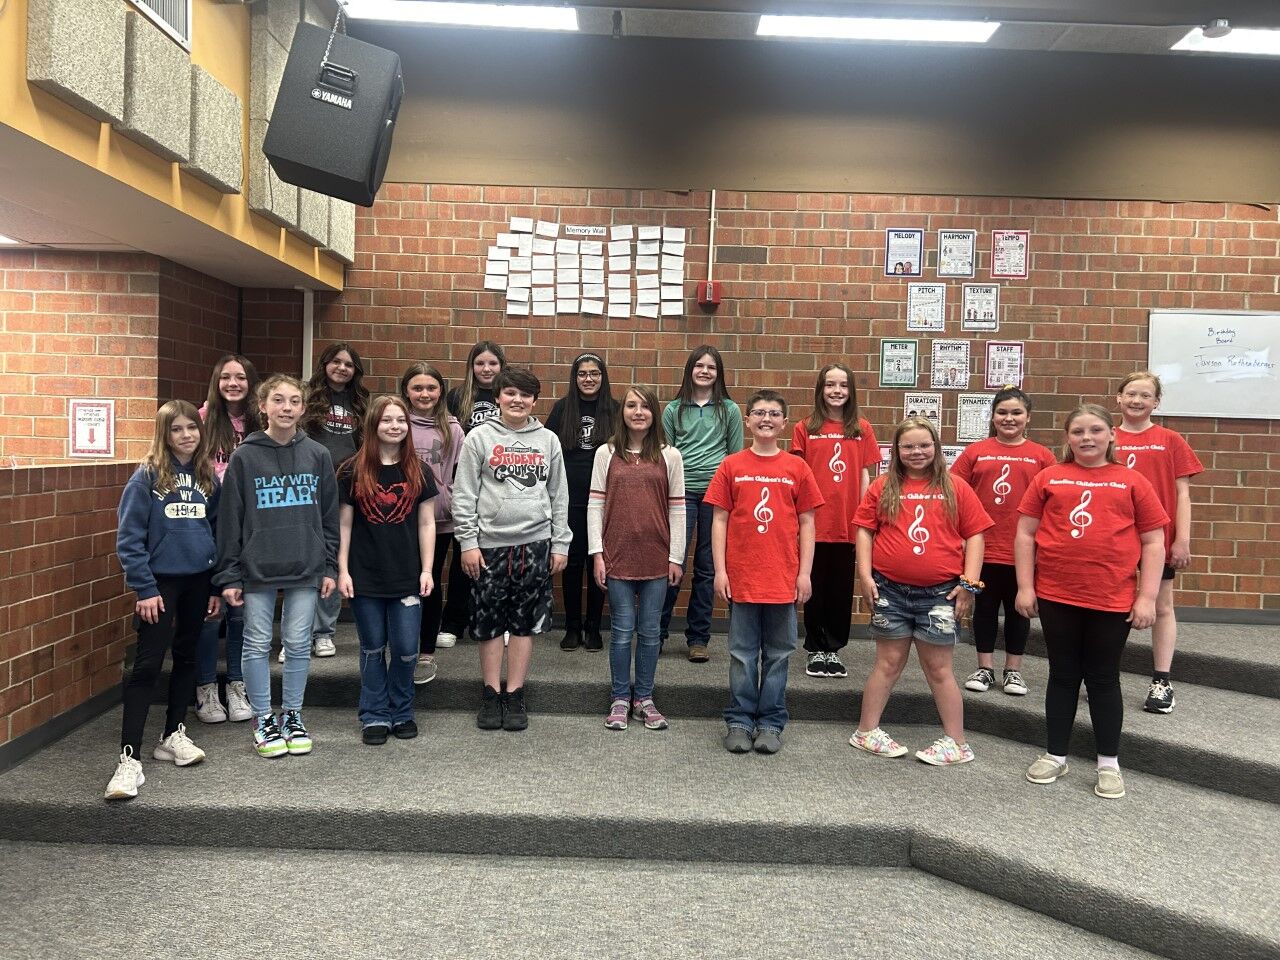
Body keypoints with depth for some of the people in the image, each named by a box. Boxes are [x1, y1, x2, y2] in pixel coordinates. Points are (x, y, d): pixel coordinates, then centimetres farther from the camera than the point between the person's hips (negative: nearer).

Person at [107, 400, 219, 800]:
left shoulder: (208, 478, 6)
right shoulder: (146, 477, -7)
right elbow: (129, 538, -9)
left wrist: (217, 586, 8)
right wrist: (145, 589, -14)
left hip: (199, 581, 5)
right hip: (160, 581, -4)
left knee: (186, 657, 13)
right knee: (147, 665, -7)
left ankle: (173, 735, 28)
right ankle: (130, 758, -6)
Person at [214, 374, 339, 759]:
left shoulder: (318, 456, 3)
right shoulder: (244, 457, -2)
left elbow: (329, 516, 6)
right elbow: (229, 520, -1)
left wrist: (329, 567, 3)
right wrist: (228, 575, -3)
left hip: (306, 568, 1)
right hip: (257, 569, -1)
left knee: (298, 644, 8)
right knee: (258, 644, 7)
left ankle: (292, 716, 24)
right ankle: (263, 720, 21)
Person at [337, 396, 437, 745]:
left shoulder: (418, 472, 4)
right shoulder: (352, 472, 0)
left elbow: (426, 523, 5)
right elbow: (343, 525, 1)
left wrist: (427, 570, 0)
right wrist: (342, 570, -3)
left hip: (407, 578, 1)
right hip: (365, 578, -1)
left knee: (406, 650, 2)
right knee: (373, 649, 9)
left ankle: (401, 713, 21)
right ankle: (375, 716, 22)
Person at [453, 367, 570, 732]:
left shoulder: (548, 440, 9)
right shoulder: (480, 437, 2)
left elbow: (559, 496, 10)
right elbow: (464, 494, 0)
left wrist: (560, 544, 5)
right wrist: (468, 542, -6)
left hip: (535, 543, 2)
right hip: (490, 543, -1)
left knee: (525, 622, 5)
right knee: (489, 622, 5)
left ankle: (515, 696, 15)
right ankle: (492, 695, 17)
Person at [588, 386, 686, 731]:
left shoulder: (670, 456, 4)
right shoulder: (606, 454, 4)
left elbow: (677, 509, 4)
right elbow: (595, 505, 3)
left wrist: (676, 557, 1)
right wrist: (597, 553, -3)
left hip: (657, 557, 1)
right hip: (618, 556, -1)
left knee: (650, 631, 7)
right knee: (622, 630, 4)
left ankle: (644, 698, 20)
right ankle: (620, 699, 17)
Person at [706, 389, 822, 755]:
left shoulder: (797, 468, 3)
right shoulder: (731, 466, 2)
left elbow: (807, 524, 5)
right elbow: (719, 521, 2)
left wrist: (805, 573, 0)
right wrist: (720, 570, -3)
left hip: (784, 578, 1)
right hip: (741, 577, -1)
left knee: (778, 654, 9)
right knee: (743, 654, 8)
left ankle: (771, 722, 21)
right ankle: (740, 721, 19)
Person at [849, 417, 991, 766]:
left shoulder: (956, 489, 3)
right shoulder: (883, 487, 4)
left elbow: (974, 535, 3)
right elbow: (864, 530, 5)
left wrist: (970, 582, -4)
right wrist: (864, 574, -4)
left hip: (940, 592, 0)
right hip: (890, 589, 1)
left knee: (938, 668, 6)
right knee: (889, 662, 9)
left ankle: (956, 742, 19)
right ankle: (866, 731, 22)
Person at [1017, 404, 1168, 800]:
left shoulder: (1132, 482, 2)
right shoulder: (1049, 478, 3)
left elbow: (1153, 543, 2)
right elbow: (1025, 534, 4)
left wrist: (1147, 597, -4)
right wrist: (1025, 587, -1)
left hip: (1113, 600, -1)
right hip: (1056, 596, 1)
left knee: (1103, 679, 9)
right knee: (1063, 676, 12)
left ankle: (1109, 764, 23)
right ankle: (1055, 756, 25)